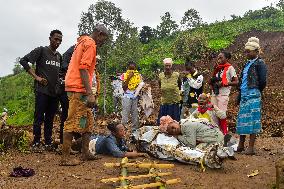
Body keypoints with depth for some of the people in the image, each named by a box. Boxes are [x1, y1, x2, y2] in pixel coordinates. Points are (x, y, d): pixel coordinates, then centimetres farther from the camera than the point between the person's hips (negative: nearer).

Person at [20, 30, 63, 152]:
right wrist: (36, 77, -11)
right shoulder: (41, 50, -1)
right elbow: (23, 60, -6)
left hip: (54, 91, 6)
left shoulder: (59, 56, 16)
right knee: (39, 117, -3)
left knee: (50, 119, 9)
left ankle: (48, 143, 16)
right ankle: (36, 143, 5)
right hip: (42, 90, -5)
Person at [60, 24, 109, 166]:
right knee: (73, 122, -8)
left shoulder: (83, 42, 22)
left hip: (77, 88, 10)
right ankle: (65, 158, -3)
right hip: (79, 89, -10)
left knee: (88, 121, 14)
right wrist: (90, 93, -23)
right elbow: (83, 68, -19)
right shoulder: (90, 44, -8)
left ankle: (85, 153, 19)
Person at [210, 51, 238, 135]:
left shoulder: (230, 68, 0)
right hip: (214, 94, 6)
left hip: (223, 94, -6)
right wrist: (212, 81, 4)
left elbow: (236, 82, -5)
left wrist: (223, 83, -13)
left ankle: (225, 134, -1)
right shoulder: (217, 68, 19)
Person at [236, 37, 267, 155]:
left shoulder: (259, 63, -5)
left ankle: (251, 147, 0)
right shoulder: (247, 64, 18)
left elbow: (262, 81, -10)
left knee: (252, 120, -5)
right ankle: (241, 145, 17)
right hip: (244, 96, 8)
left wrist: (256, 92, 2)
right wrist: (240, 95, 15)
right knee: (242, 120, 9)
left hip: (253, 96, -8)